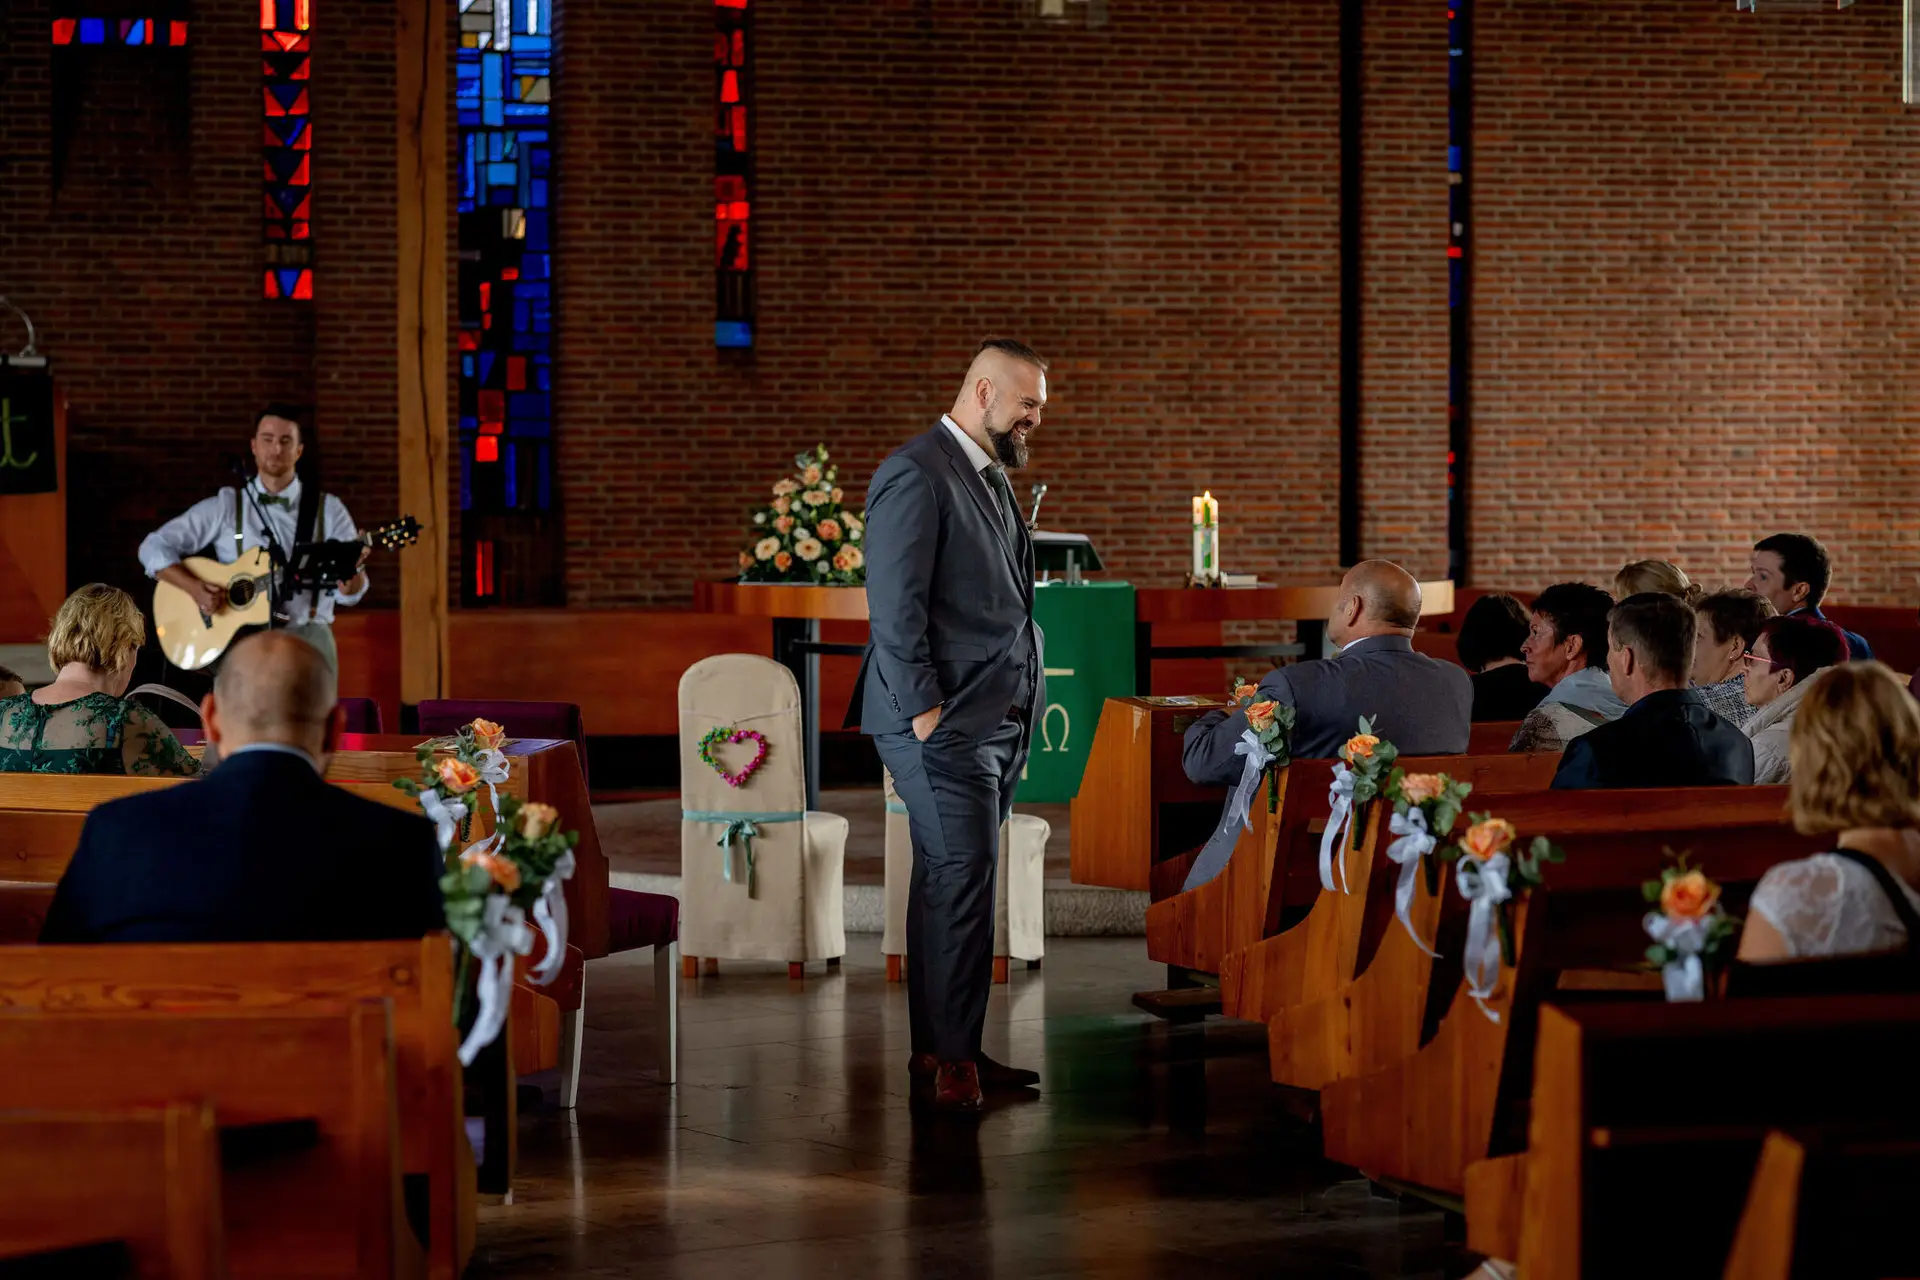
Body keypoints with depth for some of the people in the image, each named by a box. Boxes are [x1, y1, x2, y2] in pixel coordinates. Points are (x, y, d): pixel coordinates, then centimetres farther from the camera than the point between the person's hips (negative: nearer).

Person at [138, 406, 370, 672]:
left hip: (305, 630, 1)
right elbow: (154, 548, 7)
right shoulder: (226, 507, 8)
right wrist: (195, 588, -9)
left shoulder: (328, 510, 9)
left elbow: (348, 594, 2)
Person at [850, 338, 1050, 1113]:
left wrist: (1021, 709, 18)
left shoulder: (993, 479, 20)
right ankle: (951, 1059, -7)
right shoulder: (914, 475, -10)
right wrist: (925, 708, -19)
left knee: (952, 884, 11)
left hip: (998, 722, 9)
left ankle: (940, 1051, 15)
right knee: (962, 881, -11)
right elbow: (896, 606, -16)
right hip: (944, 724, -9)